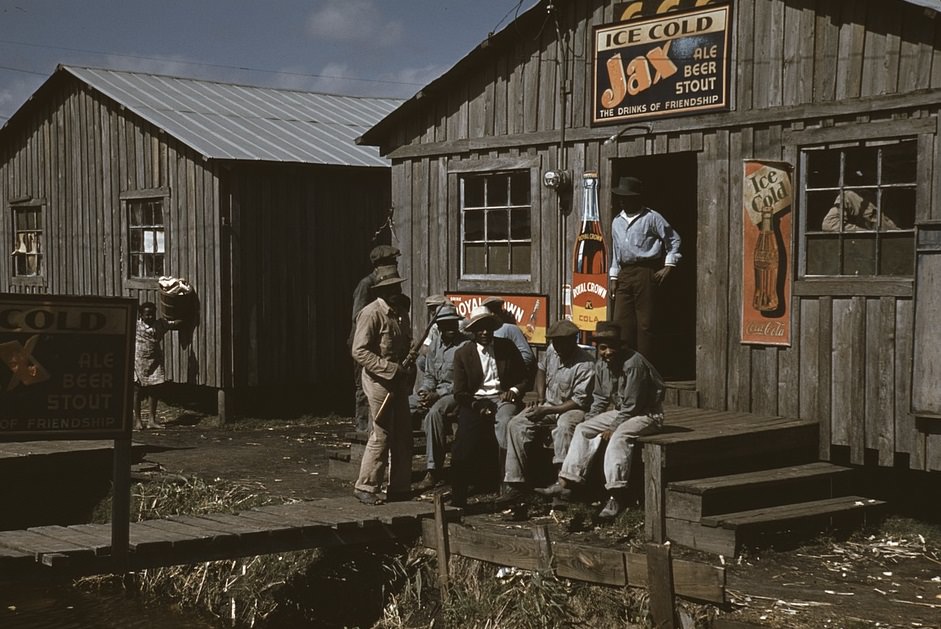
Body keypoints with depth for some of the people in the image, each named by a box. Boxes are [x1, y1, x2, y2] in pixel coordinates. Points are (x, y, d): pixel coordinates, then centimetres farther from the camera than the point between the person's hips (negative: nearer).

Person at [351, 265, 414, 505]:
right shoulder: (371, 314, -13)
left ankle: (399, 487, 18)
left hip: (398, 381, 8)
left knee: (403, 435, 10)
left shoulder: (401, 312, 13)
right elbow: (359, 352, -18)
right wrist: (390, 368, -21)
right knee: (381, 435, -7)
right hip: (379, 380, -8)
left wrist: (409, 355, 3)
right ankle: (365, 487, 3)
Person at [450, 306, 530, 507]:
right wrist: (477, 406, -12)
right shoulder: (462, 354, 9)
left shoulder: (507, 347, 13)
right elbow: (459, 393, 6)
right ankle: (458, 498, -20)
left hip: (503, 399, 0)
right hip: (475, 402, 0)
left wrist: (515, 390, -7)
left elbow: (525, 379, 16)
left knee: (505, 423, -34)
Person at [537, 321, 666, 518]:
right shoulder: (605, 364, 3)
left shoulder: (634, 363, -24)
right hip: (623, 412, 9)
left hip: (648, 414, -9)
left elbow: (632, 405, -23)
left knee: (619, 436, -35)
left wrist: (612, 429, -18)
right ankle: (567, 482, -3)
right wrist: (591, 421, 6)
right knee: (583, 429, 1)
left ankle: (617, 497, -39)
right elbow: (601, 398, 16)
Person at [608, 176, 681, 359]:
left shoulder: (651, 218, -2)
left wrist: (668, 266, -5)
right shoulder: (617, 222, 16)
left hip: (646, 273, -6)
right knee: (621, 320, 1)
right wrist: (613, 277, 16)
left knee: (645, 322, -5)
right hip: (625, 274, 6)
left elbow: (674, 239, 1)